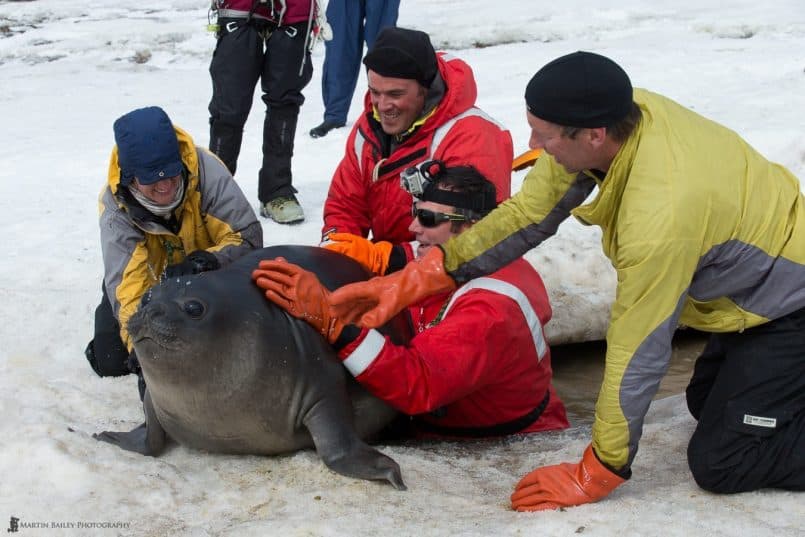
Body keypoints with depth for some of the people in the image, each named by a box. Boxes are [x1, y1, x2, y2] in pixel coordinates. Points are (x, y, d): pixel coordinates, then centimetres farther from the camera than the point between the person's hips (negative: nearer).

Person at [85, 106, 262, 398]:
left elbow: (248, 235, -32)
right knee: (110, 361, -1)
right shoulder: (115, 206, -31)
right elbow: (126, 282, -37)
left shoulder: (205, 169, -35)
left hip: (203, 276, 0)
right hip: (148, 278, 1)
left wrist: (209, 260, -52)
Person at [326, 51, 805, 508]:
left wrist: (595, 474, -20)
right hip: (766, 271, 8)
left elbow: (639, 352, -31)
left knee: (719, 463, -9)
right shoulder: (620, 113, -19)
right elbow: (527, 212, -11)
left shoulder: (661, 215, -40)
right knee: (706, 403, 24)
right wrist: (411, 282, -14)